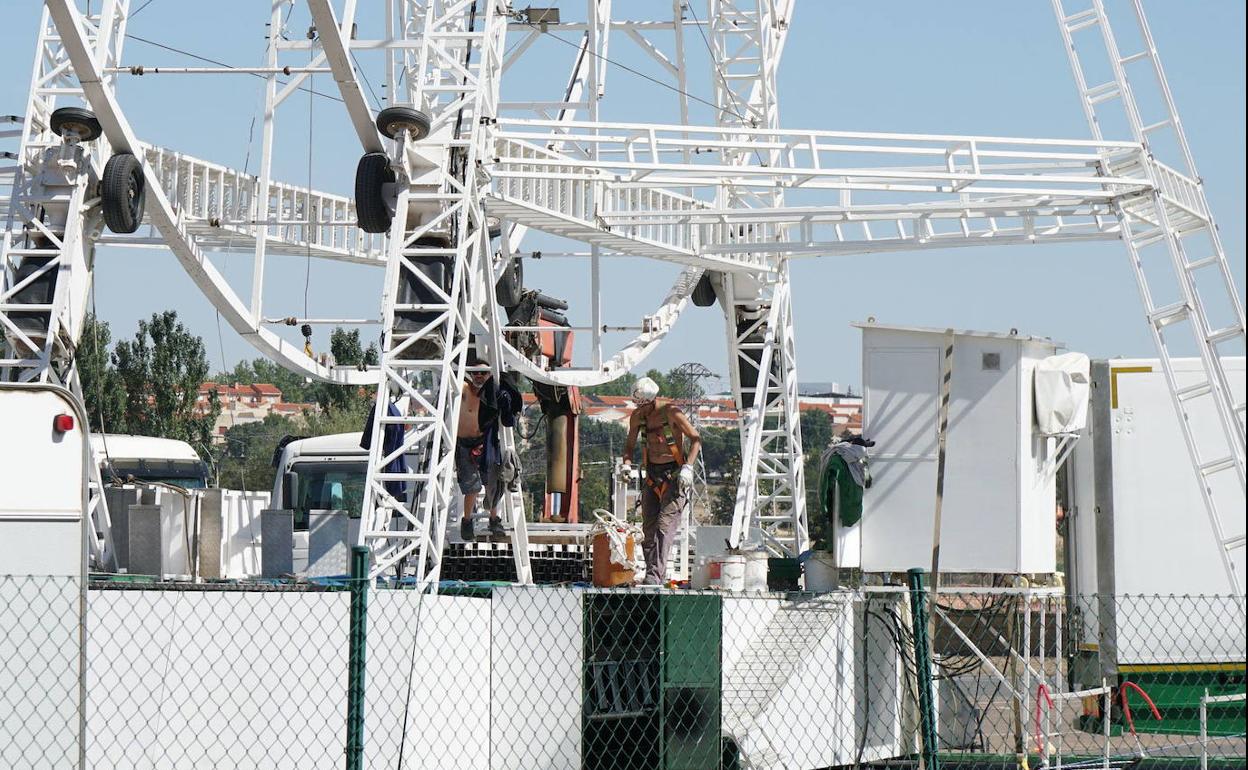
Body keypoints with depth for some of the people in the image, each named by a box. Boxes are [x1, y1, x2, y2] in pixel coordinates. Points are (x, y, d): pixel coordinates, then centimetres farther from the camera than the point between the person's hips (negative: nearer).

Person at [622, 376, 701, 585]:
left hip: (674, 474, -6)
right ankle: (656, 575, 6)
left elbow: (696, 440, -8)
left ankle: (655, 575, -23)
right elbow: (630, 444, 17)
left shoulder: (672, 413, -13)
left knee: (665, 525, -16)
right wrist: (626, 463, -3)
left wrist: (688, 467, -20)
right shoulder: (637, 416, 4)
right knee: (649, 528, 1)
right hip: (652, 474, 6)